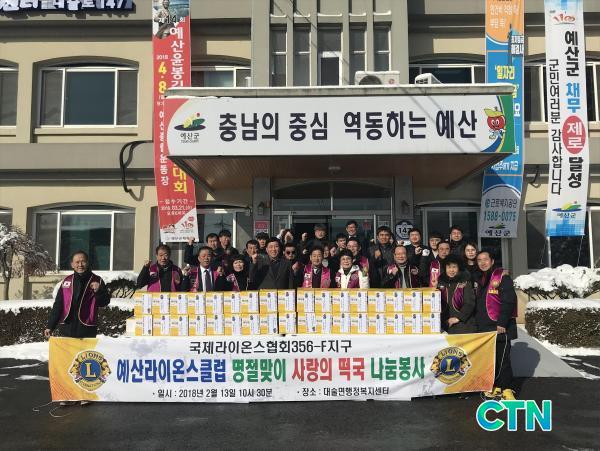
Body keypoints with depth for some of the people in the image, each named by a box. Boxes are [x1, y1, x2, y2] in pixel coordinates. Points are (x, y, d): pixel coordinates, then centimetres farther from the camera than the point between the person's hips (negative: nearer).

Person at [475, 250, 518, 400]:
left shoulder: (502, 276, -8)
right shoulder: (479, 279, 14)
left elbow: (509, 301, -14)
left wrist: (502, 323, -18)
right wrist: (477, 323, 11)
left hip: (500, 327, -7)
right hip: (484, 327, 7)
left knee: (502, 358, -3)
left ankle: (507, 388, 7)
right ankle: (495, 386, 21)